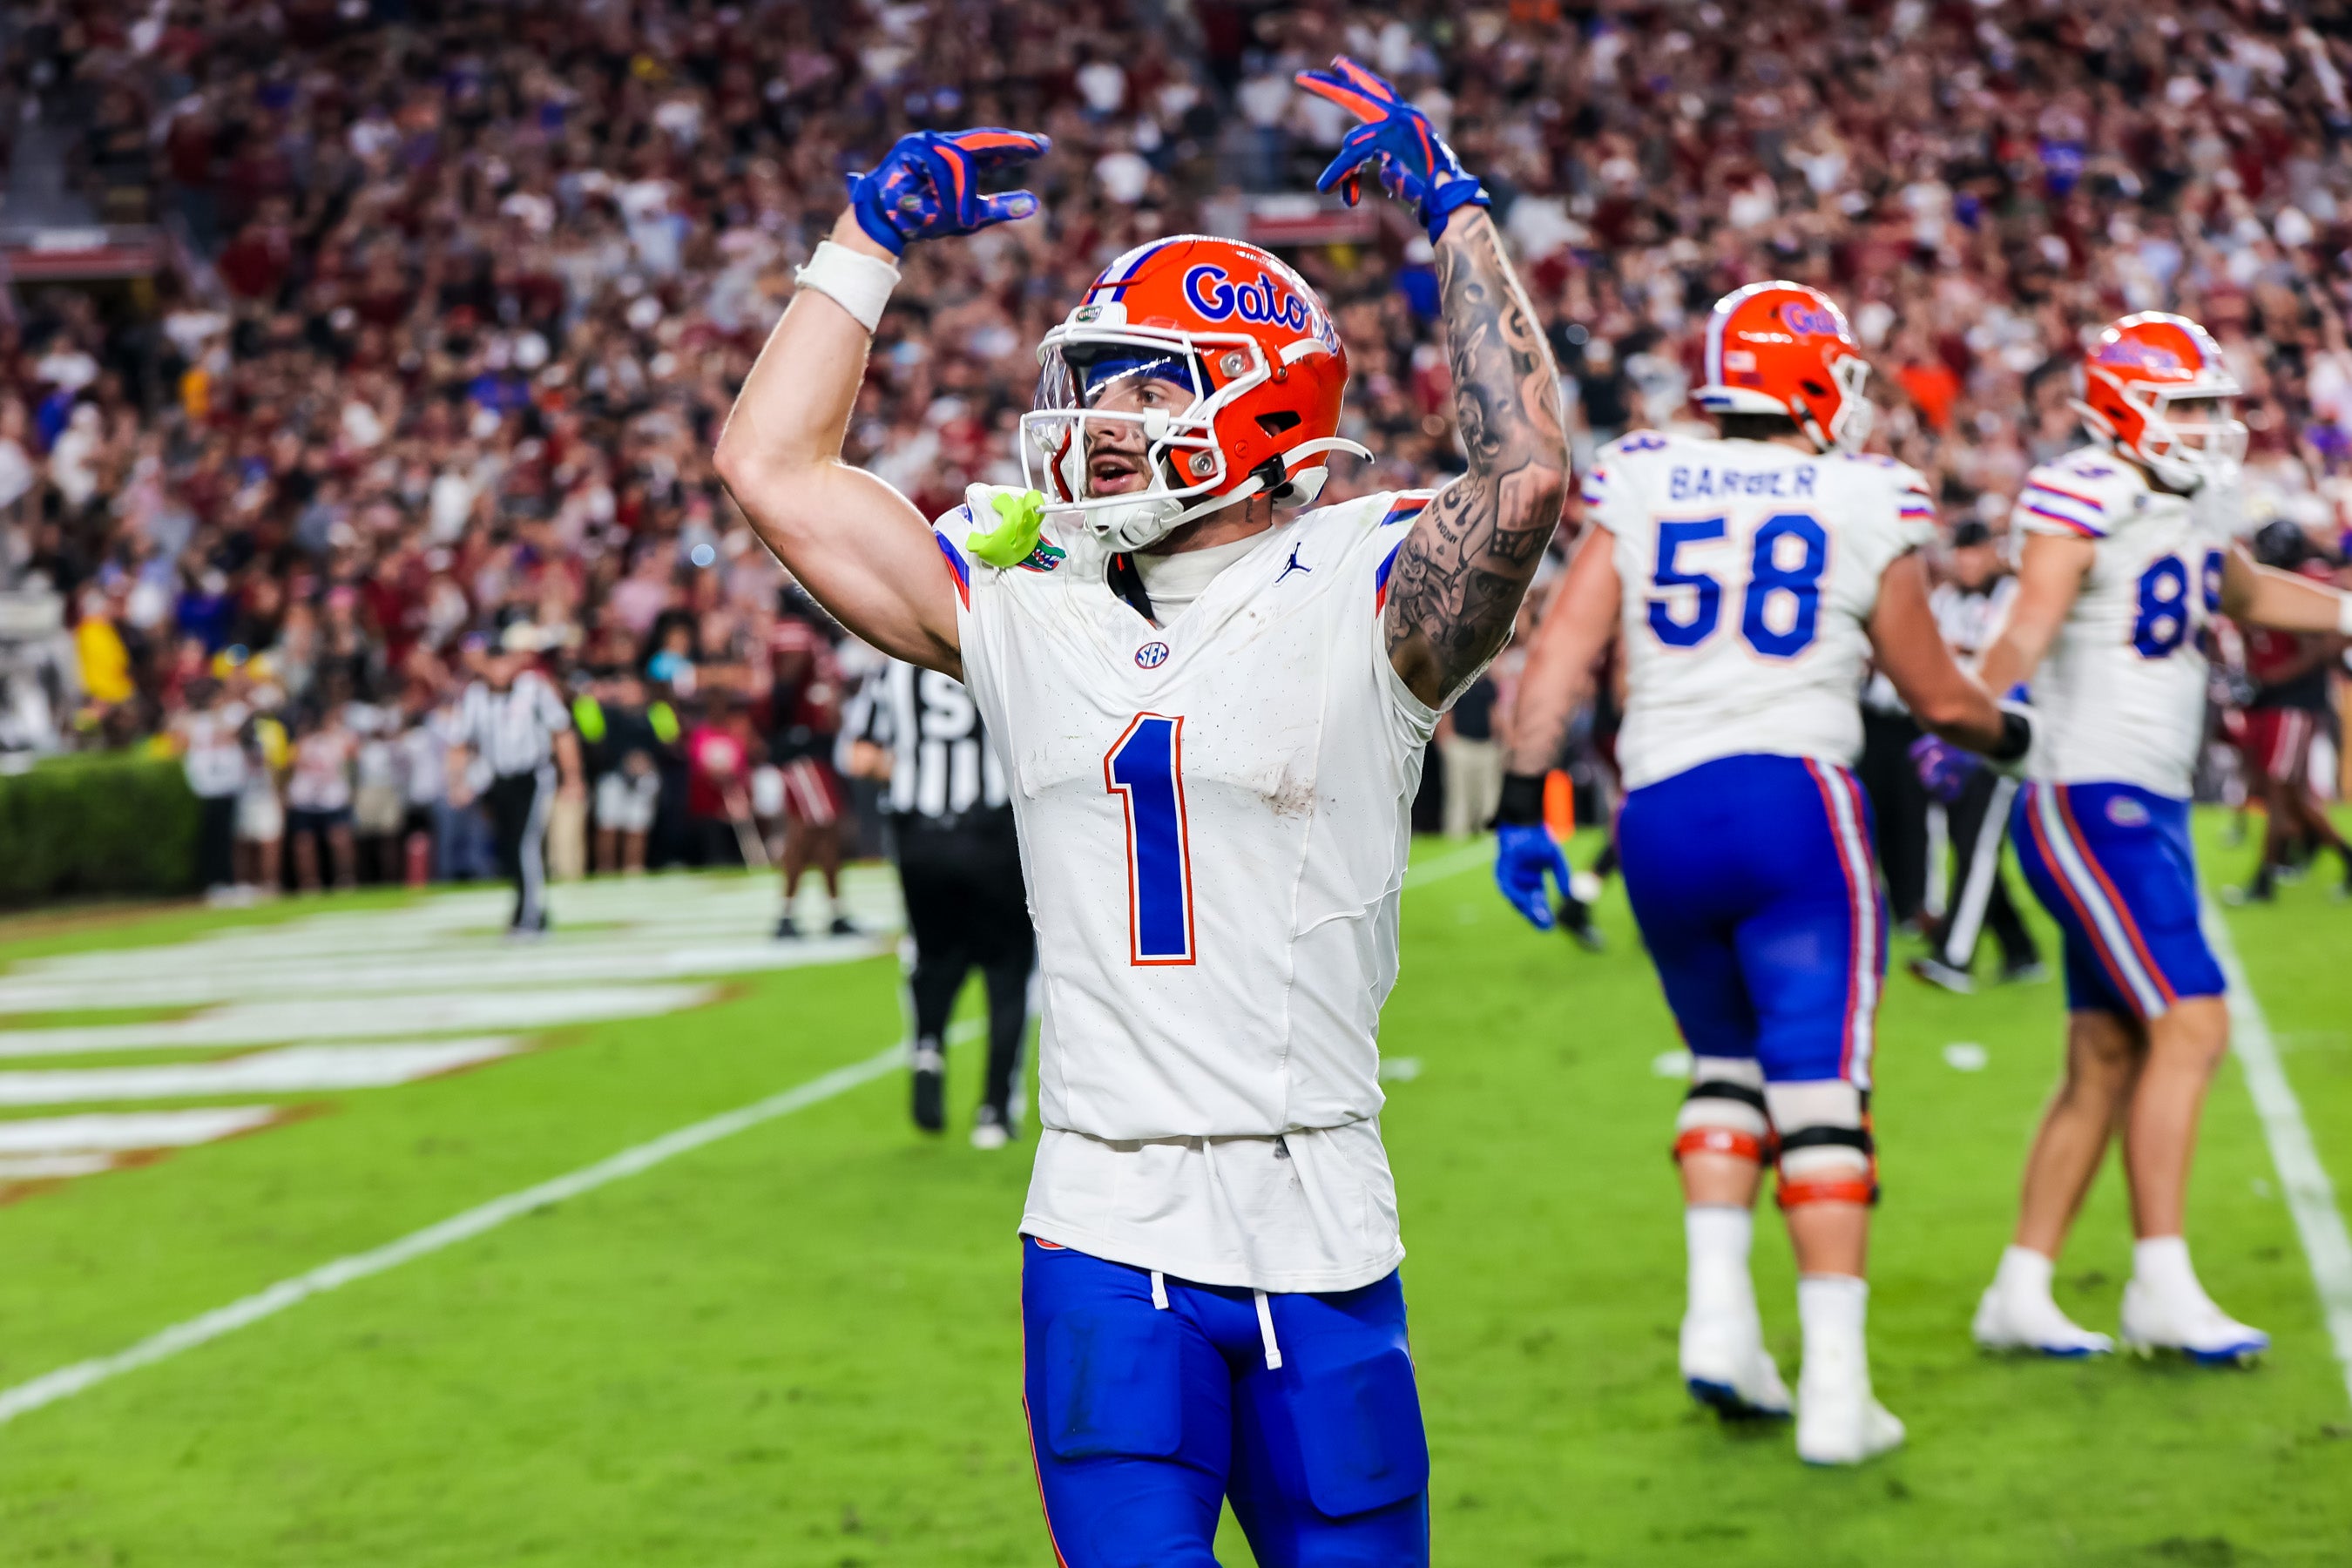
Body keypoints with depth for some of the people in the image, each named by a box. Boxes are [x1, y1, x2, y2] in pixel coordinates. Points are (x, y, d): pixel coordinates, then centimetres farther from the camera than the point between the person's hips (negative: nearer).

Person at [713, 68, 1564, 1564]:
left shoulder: (1357, 601, -2)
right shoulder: (1026, 616, 10)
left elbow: (1525, 477, -21)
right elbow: (774, 465, 12)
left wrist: (1456, 208, -13)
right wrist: (875, 231, 13)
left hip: (1320, 1242, -2)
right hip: (1107, 1242, 2)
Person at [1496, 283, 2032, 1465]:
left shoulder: (1641, 487, 9)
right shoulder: (1864, 508, 3)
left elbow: (1562, 650, 0)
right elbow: (1937, 699, 13)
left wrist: (1523, 802, 1)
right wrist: (2006, 733, 33)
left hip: (1657, 811, 4)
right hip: (1794, 794, -3)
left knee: (1726, 1065, 21)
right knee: (1821, 1089, -3)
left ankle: (1718, 1313, 7)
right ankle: (1835, 1388, -6)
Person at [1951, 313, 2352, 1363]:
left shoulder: (2195, 503, 13)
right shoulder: (2085, 500, -13)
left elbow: (2246, 595, 33)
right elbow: (2029, 632, -25)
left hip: (2152, 806, 9)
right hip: (2085, 801, -9)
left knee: (2107, 1061, 8)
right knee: (2189, 1023, -14)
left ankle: (2020, 1293, 13)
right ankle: (2161, 1286, -10)